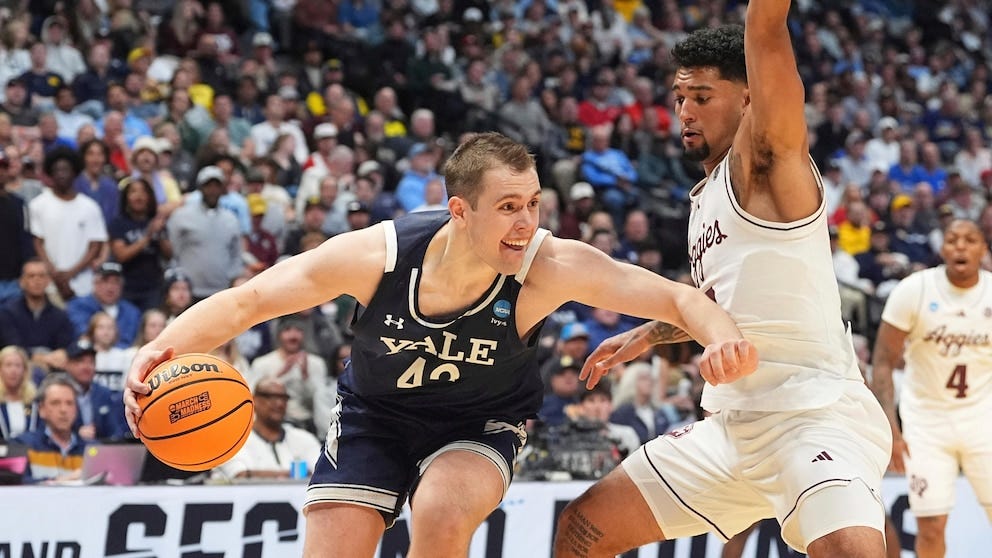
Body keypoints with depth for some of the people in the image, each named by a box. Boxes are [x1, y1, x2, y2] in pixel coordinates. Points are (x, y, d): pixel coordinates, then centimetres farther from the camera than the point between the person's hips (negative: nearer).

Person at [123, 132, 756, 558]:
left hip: (483, 420, -1)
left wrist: (722, 336, -53)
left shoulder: (551, 266, -30)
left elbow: (678, 298, -31)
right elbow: (246, 302, -20)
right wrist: (164, 348, -35)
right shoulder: (377, 254, -28)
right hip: (375, 414, 1)